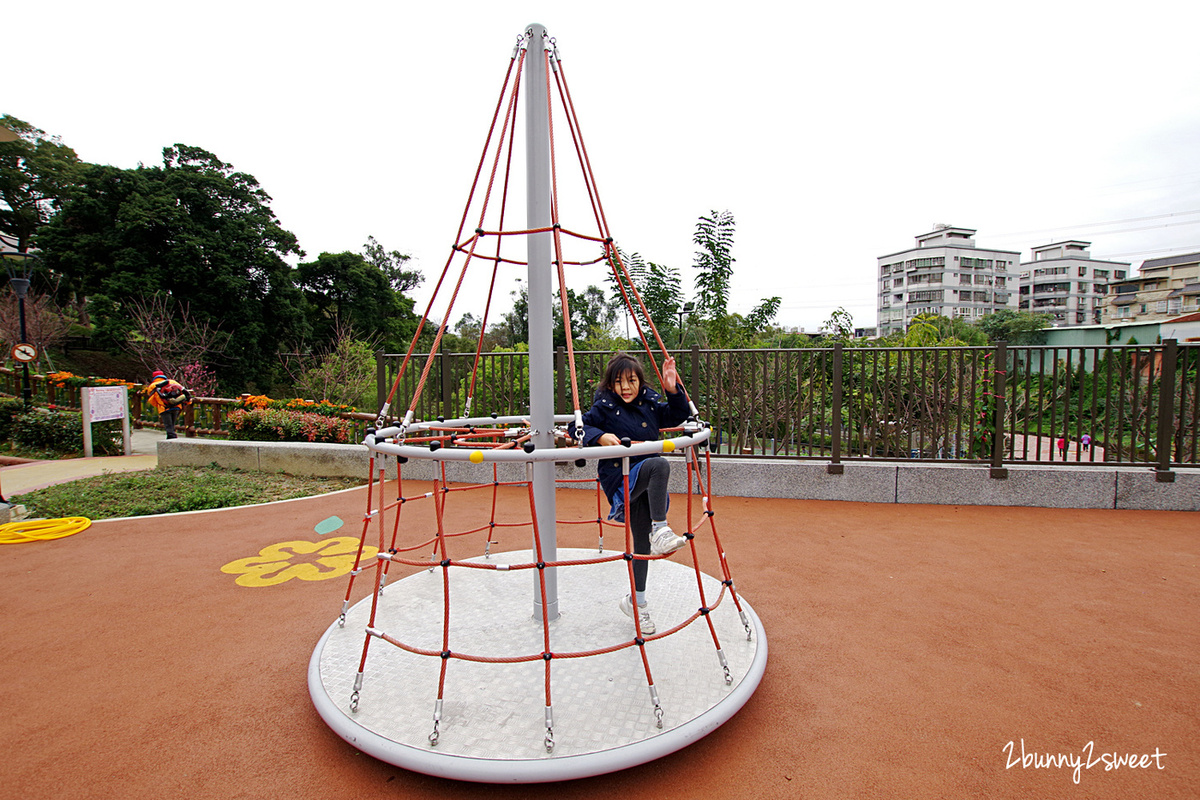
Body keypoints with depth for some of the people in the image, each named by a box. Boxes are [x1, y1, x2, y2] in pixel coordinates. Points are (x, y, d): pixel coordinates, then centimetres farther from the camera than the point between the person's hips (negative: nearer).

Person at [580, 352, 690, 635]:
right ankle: (660, 531, -30)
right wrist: (600, 436, -28)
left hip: (644, 480, 6)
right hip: (619, 477, -6)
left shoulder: (650, 403, 5)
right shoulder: (604, 407, -8)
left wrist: (674, 391, -6)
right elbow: (578, 426, -10)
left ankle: (637, 601, 32)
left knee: (642, 541, 13)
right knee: (660, 464, -34)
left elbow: (678, 416, 11)